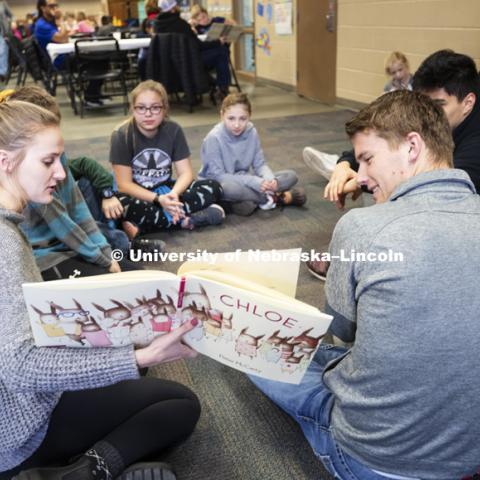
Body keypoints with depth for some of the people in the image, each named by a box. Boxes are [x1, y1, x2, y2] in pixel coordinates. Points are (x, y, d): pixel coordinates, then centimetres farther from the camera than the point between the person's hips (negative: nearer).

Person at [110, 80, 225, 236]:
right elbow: (124, 184, -18)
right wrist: (158, 199, -31)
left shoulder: (173, 130, -6)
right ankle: (184, 220, -24)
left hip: (165, 190, 4)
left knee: (213, 188, -17)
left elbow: (185, 172, -7)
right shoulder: (121, 135, -16)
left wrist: (174, 194, -30)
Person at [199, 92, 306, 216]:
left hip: (245, 181, 5)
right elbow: (218, 176, -24)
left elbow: (260, 164, -1)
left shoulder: (251, 132, -7)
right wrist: (255, 182, -30)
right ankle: (274, 197, -17)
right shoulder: (214, 138, -22)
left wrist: (270, 179, -25)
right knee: (230, 188, -42)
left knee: (291, 176, -5)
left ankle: (248, 202, -21)